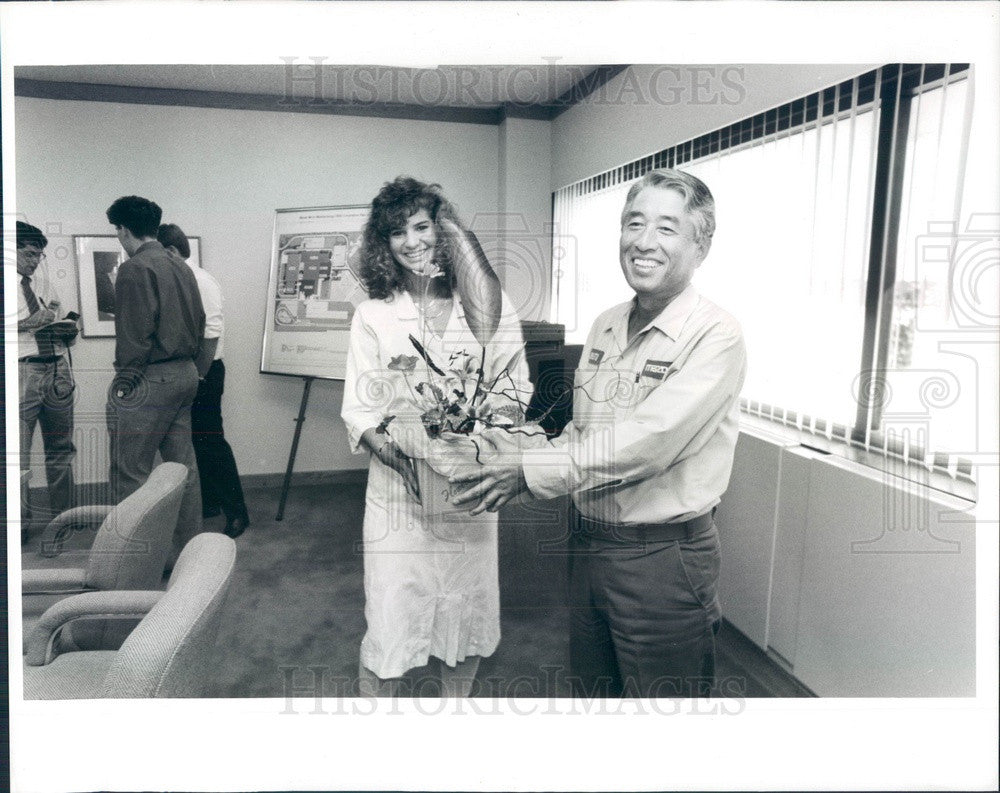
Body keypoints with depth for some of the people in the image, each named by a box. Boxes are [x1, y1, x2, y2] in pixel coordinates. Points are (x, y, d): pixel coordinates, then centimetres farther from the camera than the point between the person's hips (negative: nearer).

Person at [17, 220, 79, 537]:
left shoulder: (41, 277, 16)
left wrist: (68, 330, 6)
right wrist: (29, 323, -18)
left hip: (57, 367, 6)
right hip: (21, 369, -6)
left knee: (60, 450, 14)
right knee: (17, 454, -2)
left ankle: (62, 515, 27)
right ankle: (20, 524, 12)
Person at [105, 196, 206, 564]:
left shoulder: (135, 269, -12)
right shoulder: (182, 268, 13)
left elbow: (134, 336, -17)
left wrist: (123, 382, -10)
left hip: (149, 380, -9)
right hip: (185, 375, 9)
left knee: (130, 475, -1)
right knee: (183, 467, 13)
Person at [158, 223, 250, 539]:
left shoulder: (201, 281, -15)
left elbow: (211, 334, -19)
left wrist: (199, 376, -16)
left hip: (203, 373, -8)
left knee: (211, 442, -5)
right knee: (195, 441, 15)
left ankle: (236, 512, 4)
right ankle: (208, 502, 29)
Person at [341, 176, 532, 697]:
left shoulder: (487, 301, 3)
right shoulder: (373, 315, 1)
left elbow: (517, 387, 5)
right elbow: (357, 410, -2)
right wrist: (393, 450, -20)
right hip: (399, 485, -1)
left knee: (468, 614, 13)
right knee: (390, 626, 2)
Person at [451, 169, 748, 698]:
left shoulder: (715, 336, -17)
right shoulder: (605, 326, 7)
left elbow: (646, 443, -27)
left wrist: (530, 473, -22)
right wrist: (512, 468, -3)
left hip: (661, 557, -7)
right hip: (587, 543, 7)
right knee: (591, 691, 24)